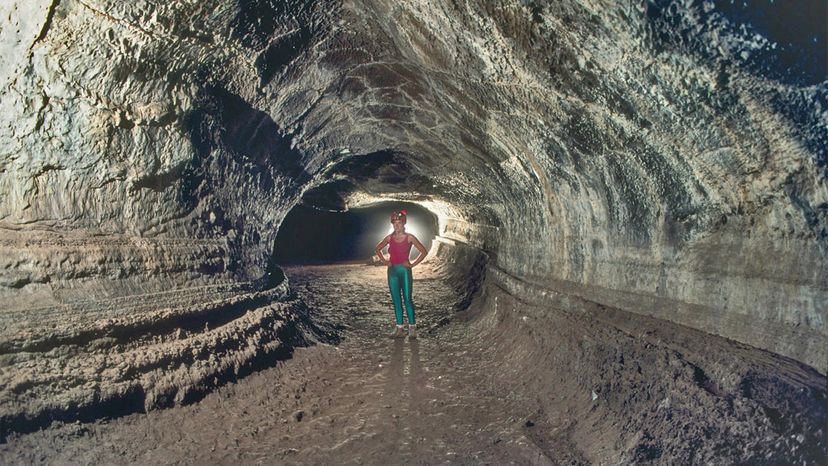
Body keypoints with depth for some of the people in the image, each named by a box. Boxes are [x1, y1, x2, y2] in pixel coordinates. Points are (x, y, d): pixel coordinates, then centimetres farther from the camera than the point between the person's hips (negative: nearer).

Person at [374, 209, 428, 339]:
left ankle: (412, 328, 5)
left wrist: (412, 264, -7)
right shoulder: (389, 238, 6)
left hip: (404, 271, -4)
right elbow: (377, 249, 20)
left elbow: (424, 251, -4)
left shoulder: (409, 238, -4)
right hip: (392, 271, 4)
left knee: (407, 299, -3)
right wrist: (384, 261, 8)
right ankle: (399, 328, 13)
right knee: (396, 301, 7)